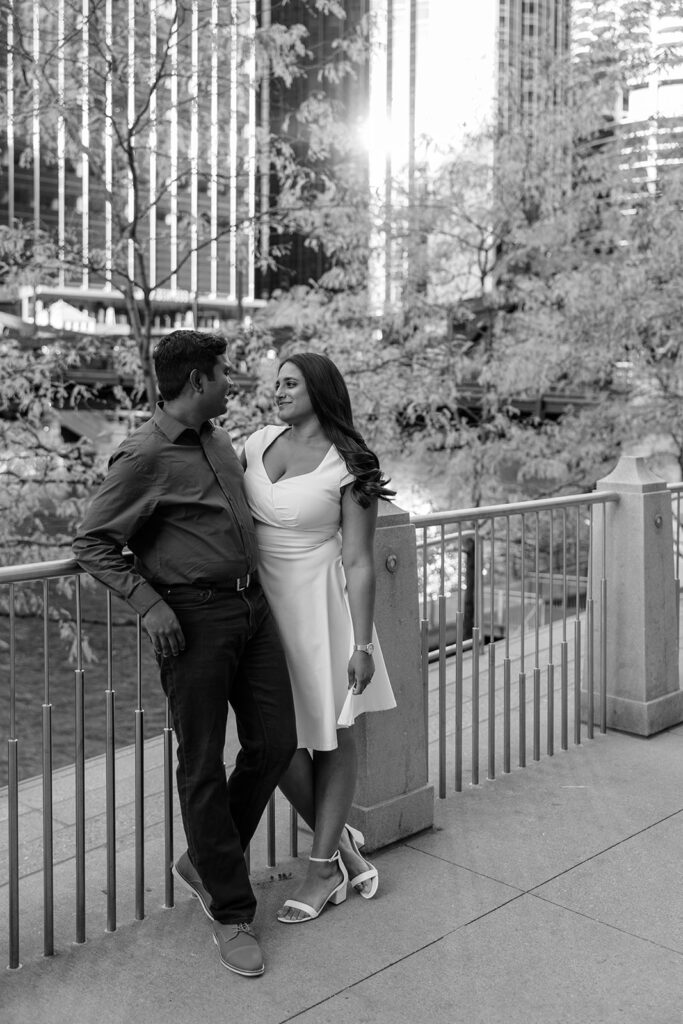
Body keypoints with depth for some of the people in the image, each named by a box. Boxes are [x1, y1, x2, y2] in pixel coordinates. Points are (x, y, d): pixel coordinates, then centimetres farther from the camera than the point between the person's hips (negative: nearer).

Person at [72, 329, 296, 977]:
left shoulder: (218, 439, 11)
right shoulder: (144, 457, -13)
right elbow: (91, 543, -11)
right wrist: (148, 603, -19)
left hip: (252, 605, 8)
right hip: (193, 618, -8)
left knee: (275, 742, 9)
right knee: (203, 766, 3)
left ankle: (204, 862, 30)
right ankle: (230, 912, 17)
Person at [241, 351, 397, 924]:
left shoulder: (348, 467, -10)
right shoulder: (257, 443, 5)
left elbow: (358, 563, -11)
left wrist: (362, 644, -14)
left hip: (320, 603, -4)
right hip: (262, 602, 5)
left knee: (334, 736, 8)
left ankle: (324, 868, 24)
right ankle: (342, 845, 25)